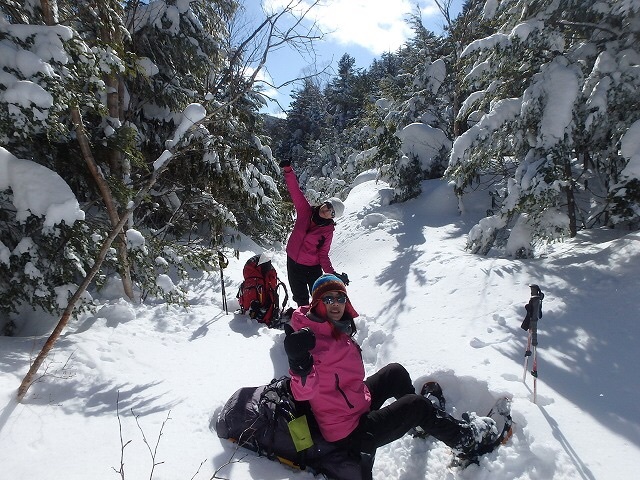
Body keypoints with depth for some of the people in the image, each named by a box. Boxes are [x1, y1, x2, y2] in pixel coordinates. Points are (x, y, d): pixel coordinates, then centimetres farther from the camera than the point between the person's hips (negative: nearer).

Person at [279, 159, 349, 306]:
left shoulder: (328, 231, -12)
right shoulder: (305, 211, -6)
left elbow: (323, 254, -10)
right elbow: (295, 191, -10)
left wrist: (332, 273, -22)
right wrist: (288, 170, -21)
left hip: (312, 268, -3)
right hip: (293, 263, 3)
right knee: (301, 298, 16)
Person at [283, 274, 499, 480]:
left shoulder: (335, 329, -1)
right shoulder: (311, 337, -29)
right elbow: (303, 392, -40)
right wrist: (300, 366, -57)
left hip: (355, 403, 9)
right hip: (350, 433, -9)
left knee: (395, 372, 18)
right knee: (416, 405, -2)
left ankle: (421, 421, 40)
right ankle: (465, 439, 24)